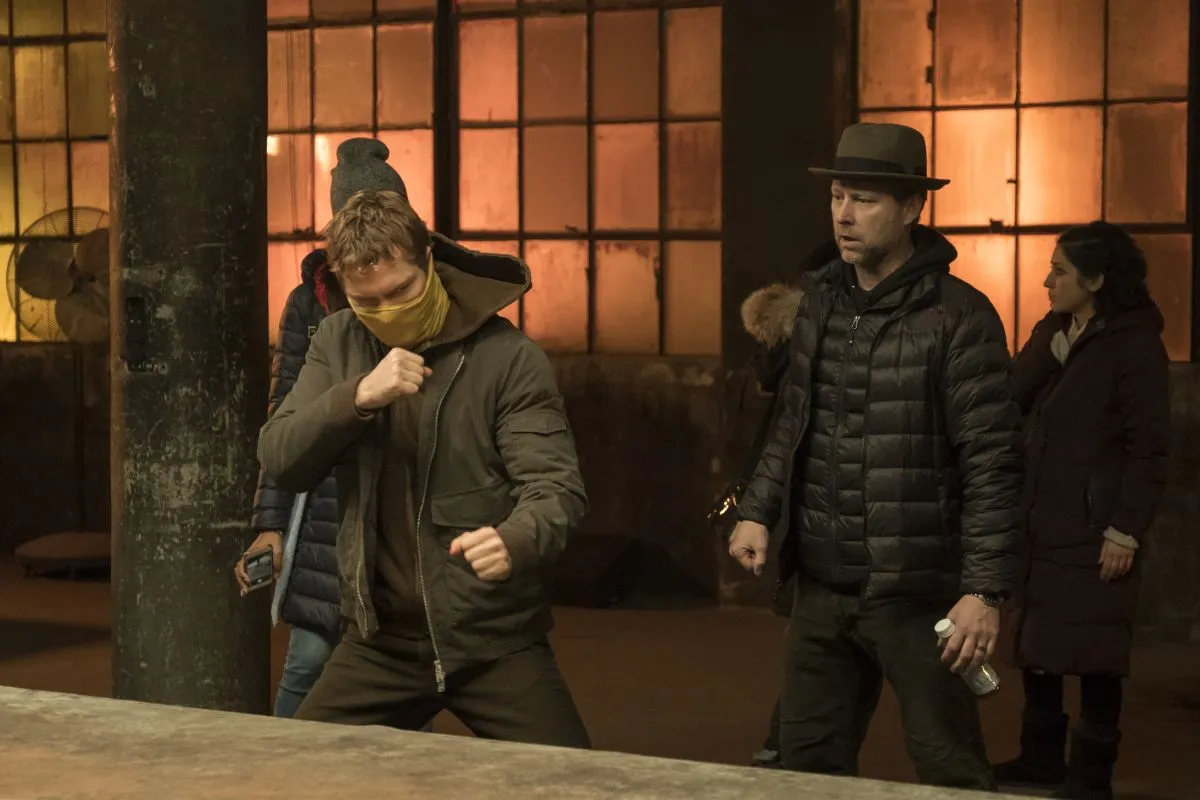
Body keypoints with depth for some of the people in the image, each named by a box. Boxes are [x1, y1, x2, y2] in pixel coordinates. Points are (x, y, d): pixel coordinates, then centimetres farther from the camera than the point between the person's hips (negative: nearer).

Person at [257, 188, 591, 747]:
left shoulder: (509, 358, -11)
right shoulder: (338, 343, 4)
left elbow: (556, 488, -15)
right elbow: (279, 461, -3)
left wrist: (515, 541, -38)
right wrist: (358, 397, -22)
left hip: (494, 639, -4)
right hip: (380, 639, 4)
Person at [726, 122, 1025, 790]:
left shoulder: (958, 315, -11)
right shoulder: (820, 301, 9)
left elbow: (992, 462, -13)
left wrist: (986, 588, -17)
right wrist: (758, 511, 8)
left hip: (918, 593, -6)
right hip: (822, 586, 6)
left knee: (951, 772, 0)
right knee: (810, 762, 12)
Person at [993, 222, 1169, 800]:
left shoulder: (1134, 346, -10)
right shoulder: (1050, 333, 11)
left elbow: (1149, 449, -13)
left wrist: (1126, 533, -16)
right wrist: (1051, 349, -10)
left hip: (1092, 530, -7)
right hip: (1040, 523, 7)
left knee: (1092, 654, 0)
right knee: (1036, 644, 13)